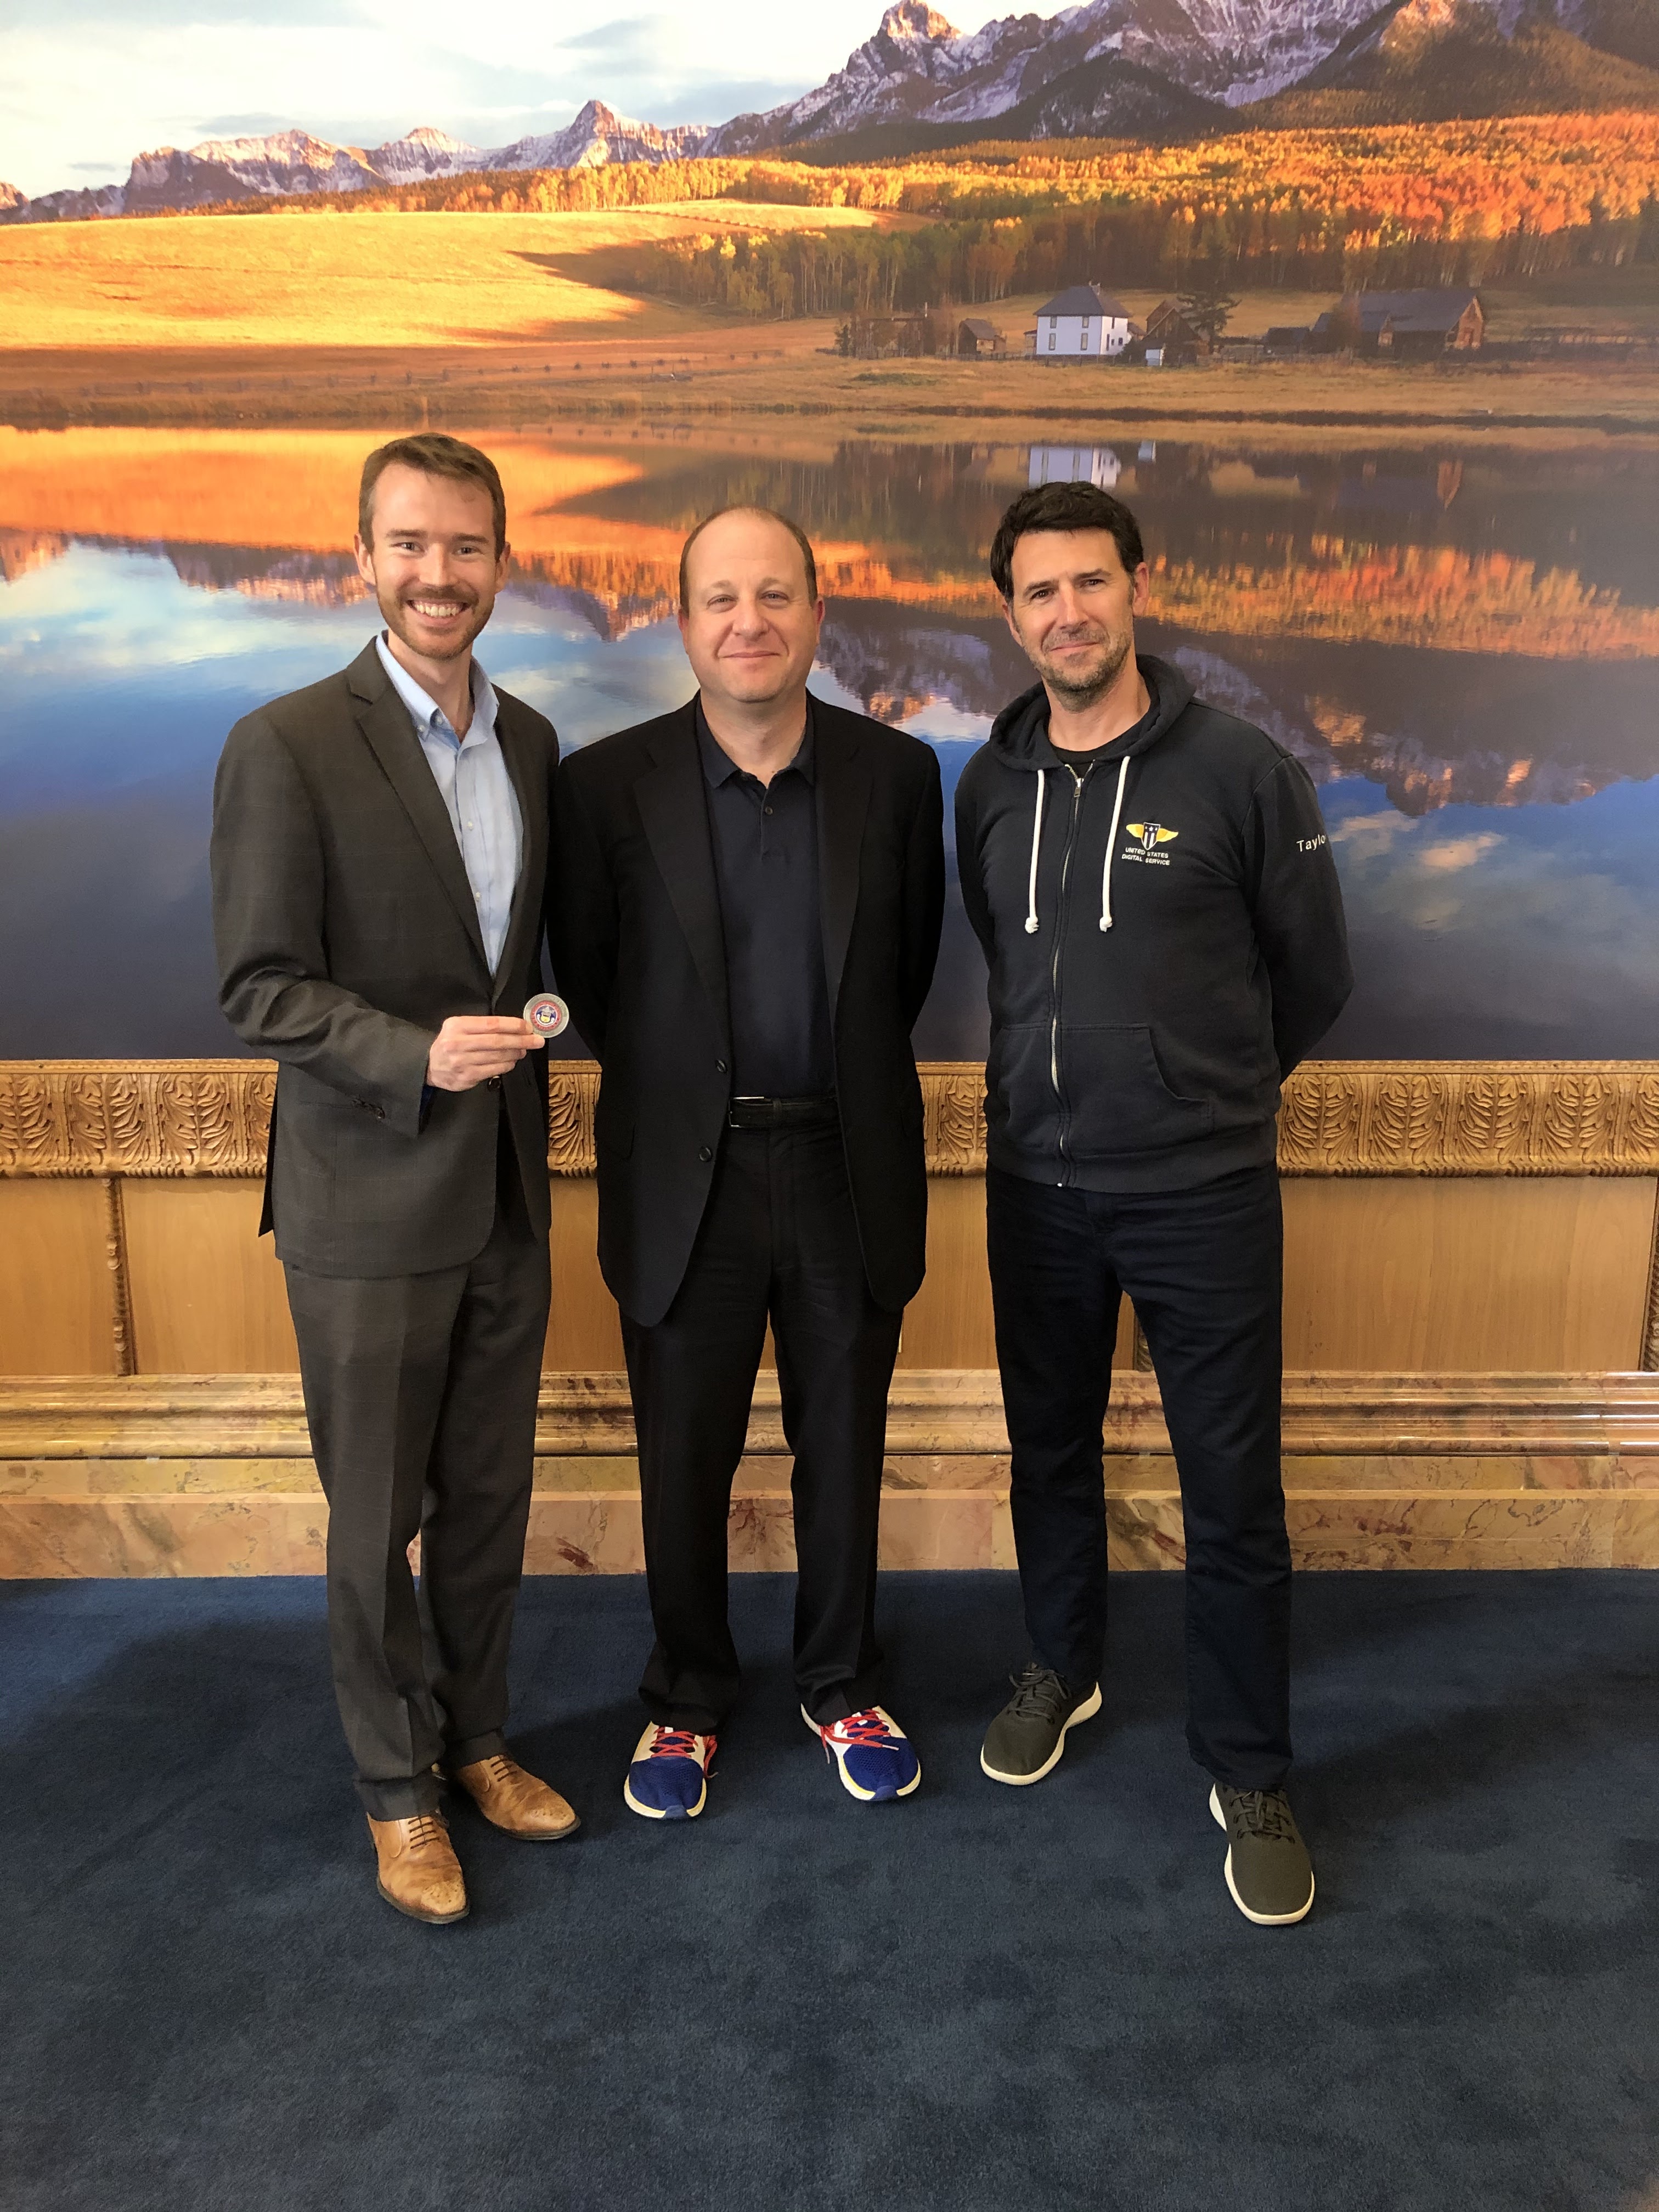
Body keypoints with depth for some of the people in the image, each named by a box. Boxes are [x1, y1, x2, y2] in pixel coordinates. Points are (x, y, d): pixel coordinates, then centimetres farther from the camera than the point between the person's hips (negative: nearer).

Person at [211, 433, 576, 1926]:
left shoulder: (530, 739, 7)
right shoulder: (288, 748, -12)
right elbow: (260, 989, -13)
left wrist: (529, 1079, 13)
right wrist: (417, 1057, -25)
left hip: (508, 1195, 5)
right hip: (369, 1204, -5)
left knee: (490, 1498, 17)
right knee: (378, 1519, 10)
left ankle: (476, 1740, 38)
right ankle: (397, 1787, 31)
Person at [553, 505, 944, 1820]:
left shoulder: (897, 774, -2)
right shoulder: (609, 784, -7)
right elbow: (587, 973, 3)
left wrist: (844, 1082, 11)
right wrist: (671, 1086, 9)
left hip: (849, 1171, 1)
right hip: (687, 1178, -1)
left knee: (844, 1453, 16)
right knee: (684, 1466, 13)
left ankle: (843, 1686, 39)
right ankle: (688, 1699, 37)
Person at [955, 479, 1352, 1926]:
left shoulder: (1242, 771, -9)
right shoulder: (988, 786, 3)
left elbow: (1315, 977, 1)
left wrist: (1203, 1091, 10)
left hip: (1203, 1193, -3)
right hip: (1036, 1184, 4)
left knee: (1234, 1489, 4)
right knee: (1050, 1453, 18)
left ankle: (1249, 1773, 23)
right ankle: (1063, 1671, 43)